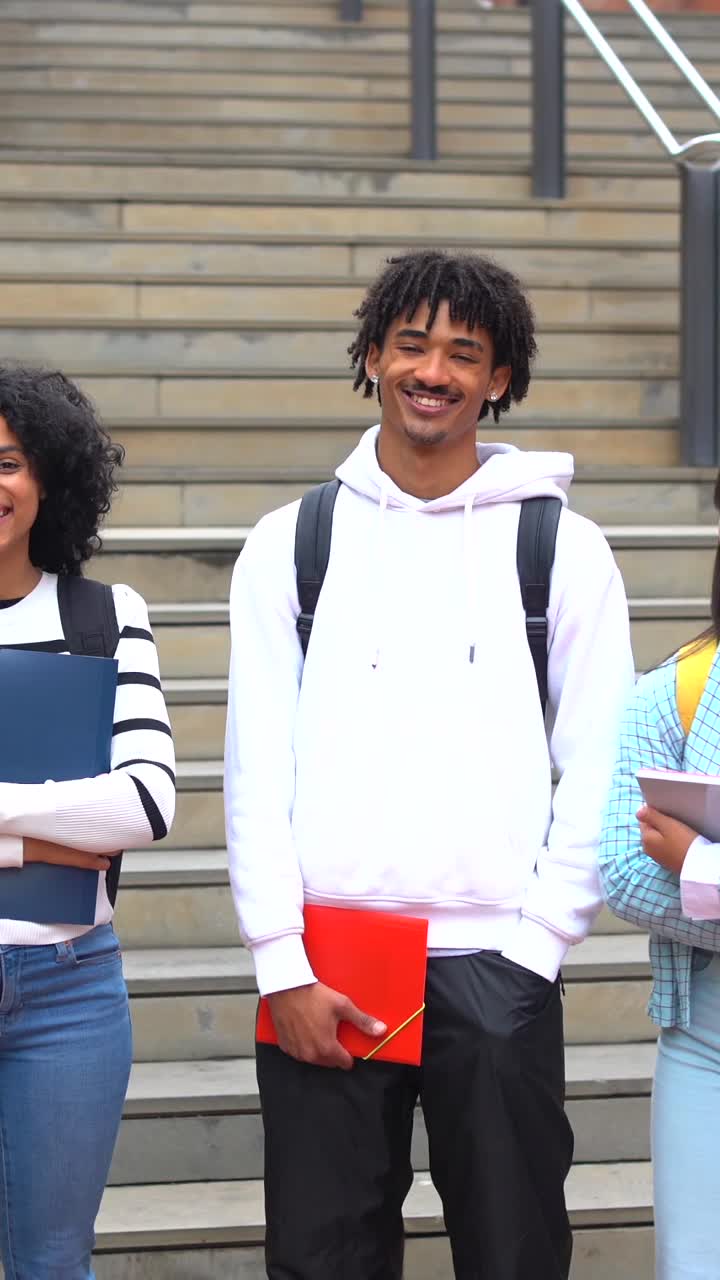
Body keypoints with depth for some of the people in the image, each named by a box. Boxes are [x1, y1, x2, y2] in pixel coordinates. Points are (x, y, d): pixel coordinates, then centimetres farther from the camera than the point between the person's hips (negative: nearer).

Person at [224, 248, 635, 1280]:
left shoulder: (562, 548, 5)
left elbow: (598, 770, 3)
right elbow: (256, 767, 3)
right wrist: (281, 963, -5)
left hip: (495, 966, -1)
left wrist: (538, 944, -6)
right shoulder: (291, 545, 8)